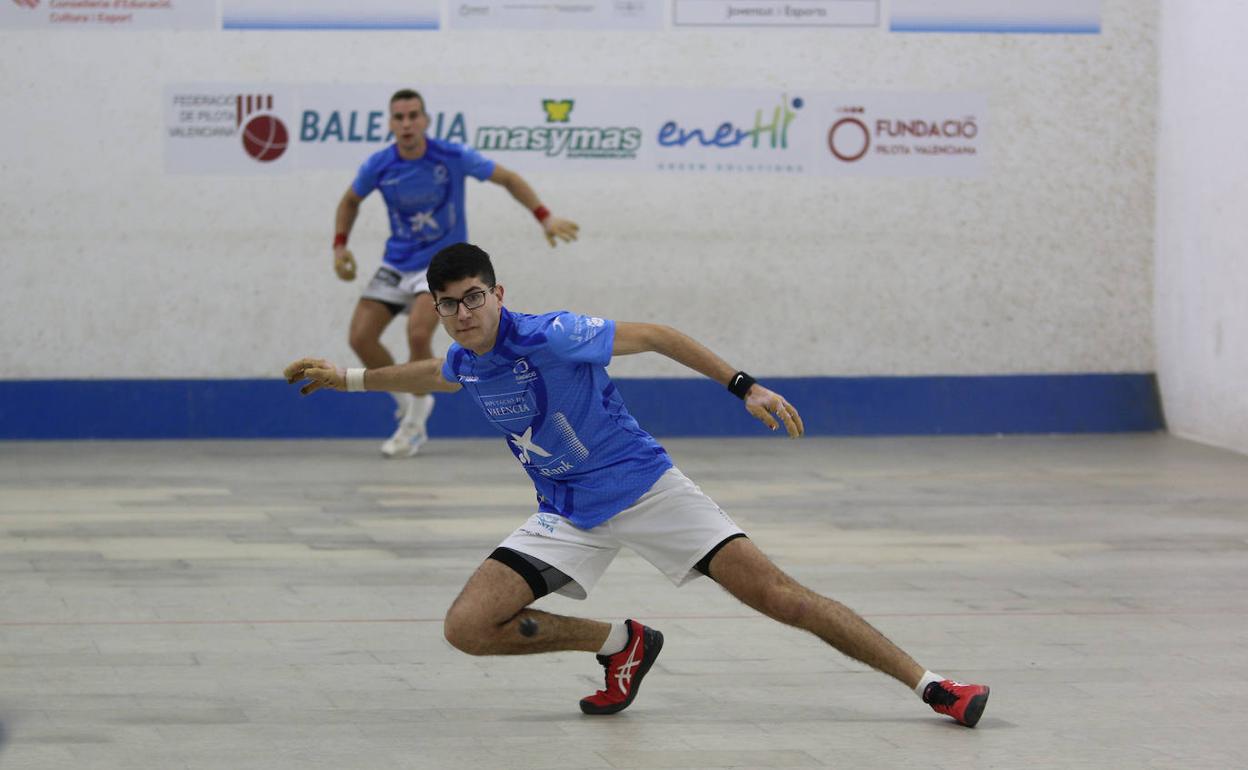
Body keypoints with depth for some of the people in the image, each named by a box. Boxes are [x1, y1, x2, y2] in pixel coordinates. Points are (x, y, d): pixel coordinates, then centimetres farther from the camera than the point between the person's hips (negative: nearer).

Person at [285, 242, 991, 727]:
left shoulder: (549, 337, -20)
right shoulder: (464, 364, 1)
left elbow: (654, 336, -12)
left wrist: (745, 386, -16)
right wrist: (351, 378, 27)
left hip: (643, 484, -6)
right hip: (567, 517, 6)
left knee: (779, 595, -16)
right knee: (468, 627, -12)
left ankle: (930, 686, -11)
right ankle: (621, 644, 8)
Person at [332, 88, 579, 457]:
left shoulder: (452, 157, -17)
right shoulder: (378, 167, -10)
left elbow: (508, 178, -5)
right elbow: (350, 201, 11)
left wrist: (544, 216, -14)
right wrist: (340, 245, -1)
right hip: (397, 263, 4)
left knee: (418, 333, -26)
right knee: (360, 337, -8)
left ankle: (413, 424, -4)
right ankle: (408, 400, 18)